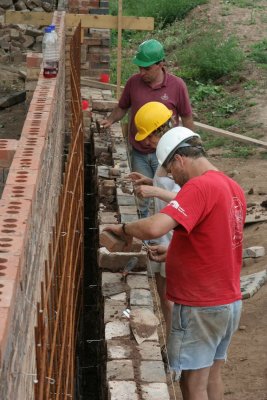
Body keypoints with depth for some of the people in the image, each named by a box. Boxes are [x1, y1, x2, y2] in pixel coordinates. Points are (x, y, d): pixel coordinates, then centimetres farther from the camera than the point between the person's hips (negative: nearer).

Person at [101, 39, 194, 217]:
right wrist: (110, 120, -6)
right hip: (139, 153, 3)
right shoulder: (133, 82, -4)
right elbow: (122, 107, 13)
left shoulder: (177, 85, -10)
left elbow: (187, 118, -1)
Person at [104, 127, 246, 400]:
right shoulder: (233, 188, 8)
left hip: (201, 308, -9)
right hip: (230, 302, 9)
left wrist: (125, 229, -15)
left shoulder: (199, 187, -21)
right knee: (212, 376, 18)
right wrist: (174, 253, 12)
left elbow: (154, 228, -34)